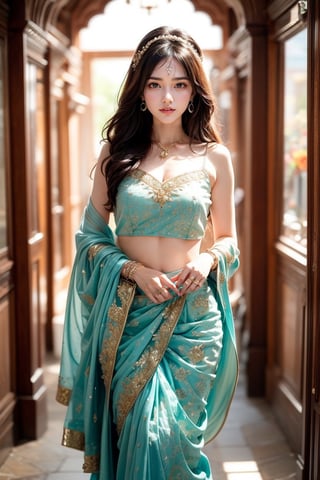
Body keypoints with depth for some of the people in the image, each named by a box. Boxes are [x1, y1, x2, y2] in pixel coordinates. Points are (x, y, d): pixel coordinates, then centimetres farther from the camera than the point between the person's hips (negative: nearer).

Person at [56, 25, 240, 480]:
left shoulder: (214, 157, 4)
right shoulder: (117, 154, 4)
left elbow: (227, 239, 11)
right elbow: (91, 233, 7)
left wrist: (208, 259, -11)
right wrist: (133, 270, -10)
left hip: (193, 316, 0)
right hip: (127, 315, 0)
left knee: (173, 436, 0)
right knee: (139, 433, 1)